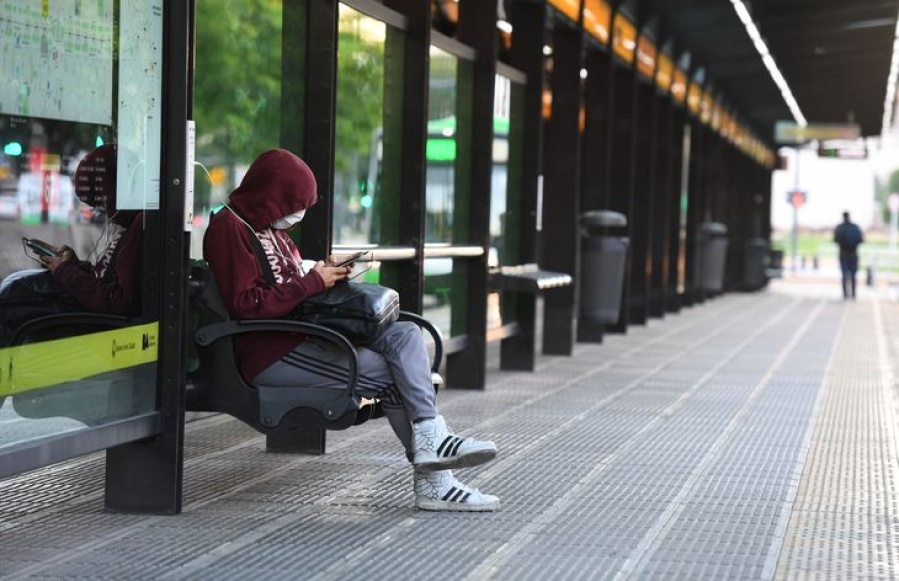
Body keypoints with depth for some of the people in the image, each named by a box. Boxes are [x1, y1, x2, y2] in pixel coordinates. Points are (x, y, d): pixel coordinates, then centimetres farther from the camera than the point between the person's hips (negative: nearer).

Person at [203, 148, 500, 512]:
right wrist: (312, 283, -13)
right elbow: (245, 305, -18)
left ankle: (430, 438, -23)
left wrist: (327, 276, 5)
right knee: (385, 371, -17)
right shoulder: (230, 227, -9)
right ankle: (432, 481, -11)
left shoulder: (271, 229, 22)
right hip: (268, 355, -9)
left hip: (299, 337, 9)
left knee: (404, 334, -10)